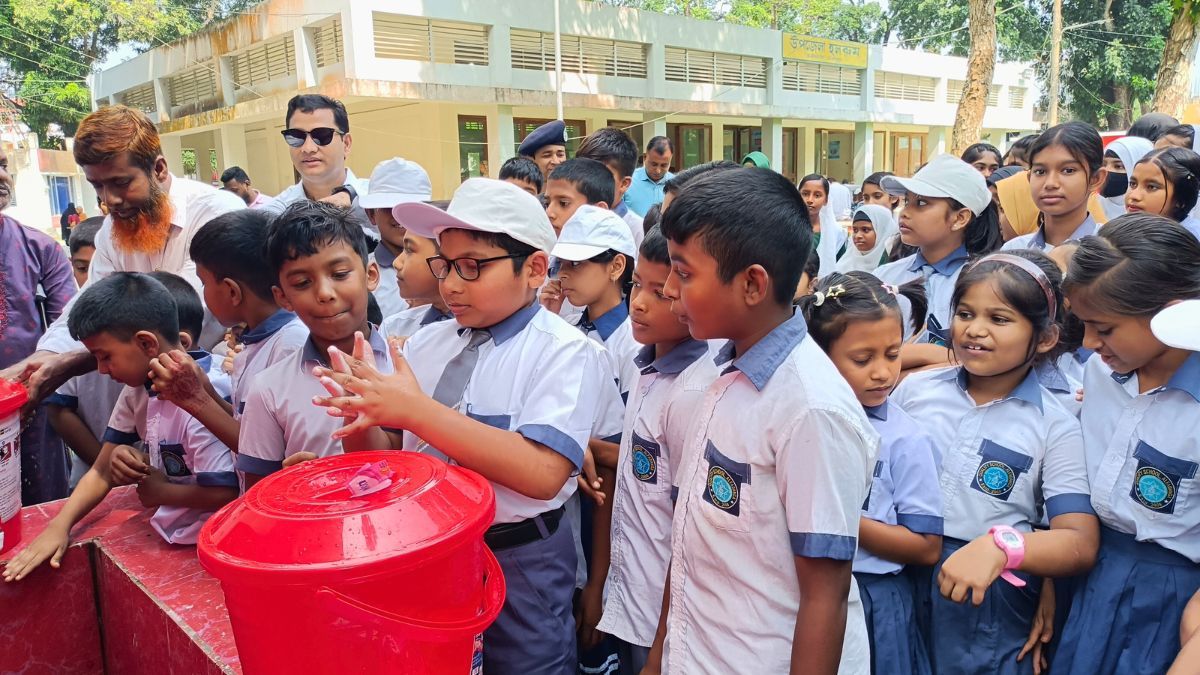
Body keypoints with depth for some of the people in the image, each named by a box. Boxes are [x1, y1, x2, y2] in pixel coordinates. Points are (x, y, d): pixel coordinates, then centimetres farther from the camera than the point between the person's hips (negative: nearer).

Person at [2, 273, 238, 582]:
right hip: (167, 539, 7)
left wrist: (161, 492, -11)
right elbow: (103, 471, 12)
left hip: (201, 551, -7)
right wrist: (60, 525, -2)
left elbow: (224, 492, -28)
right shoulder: (143, 388, 5)